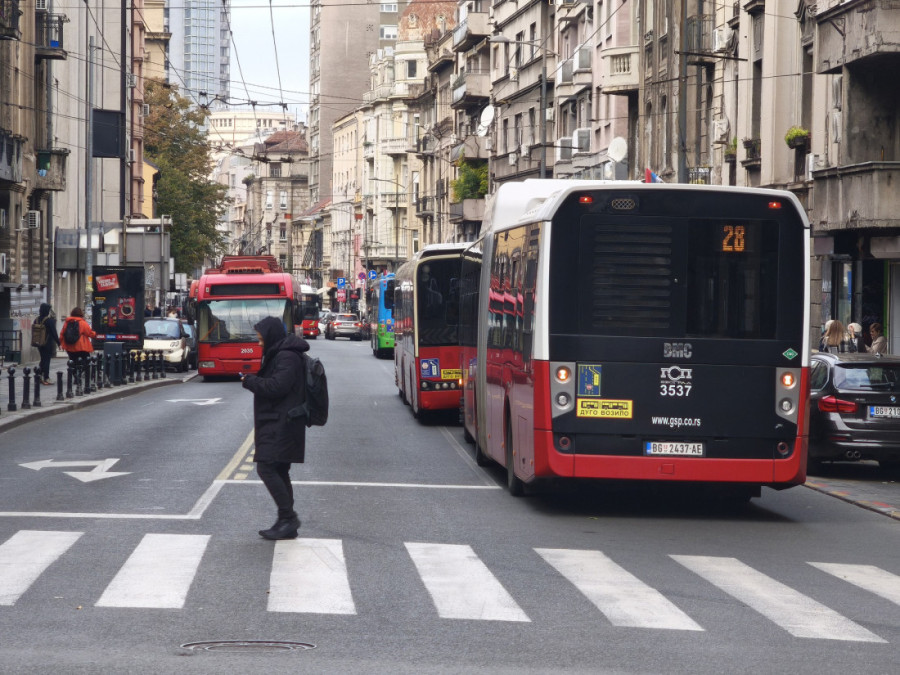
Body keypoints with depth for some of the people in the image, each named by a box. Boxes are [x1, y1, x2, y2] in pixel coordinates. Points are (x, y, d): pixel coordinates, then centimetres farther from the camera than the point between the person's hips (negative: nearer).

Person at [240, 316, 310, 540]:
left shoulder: (287, 358, -15)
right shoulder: (279, 354, 18)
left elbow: (276, 387, -22)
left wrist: (250, 381, -10)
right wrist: (254, 379, 9)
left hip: (281, 426, -11)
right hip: (277, 424, 11)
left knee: (266, 468, -15)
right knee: (279, 472, 11)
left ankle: (288, 517, -13)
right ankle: (287, 522, 14)